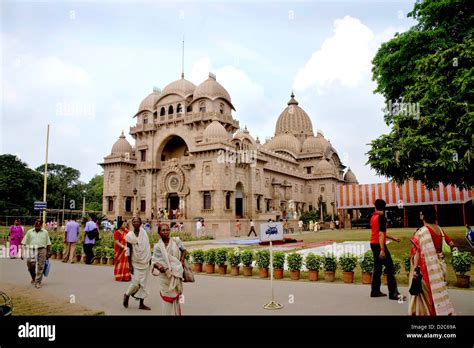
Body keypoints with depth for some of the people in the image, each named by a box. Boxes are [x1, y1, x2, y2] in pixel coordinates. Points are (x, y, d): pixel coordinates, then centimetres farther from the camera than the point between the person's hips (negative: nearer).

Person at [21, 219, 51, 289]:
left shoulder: (45, 232, 10)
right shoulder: (30, 232, 9)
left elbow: (48, 244, 13)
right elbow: (23, 243, 8)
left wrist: (48, 253, 12)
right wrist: (22, 253, 0)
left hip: (42, 250, 0)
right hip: (32, 250, 1)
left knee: (40, 267, -2)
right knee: (30, 264, -7)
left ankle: (38, 282, 7)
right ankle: (33, 278, 23)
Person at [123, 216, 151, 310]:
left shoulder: (144, 232, -3)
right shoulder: (129, 236, -11)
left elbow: (148, 246, 6)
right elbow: (129, 251, -7)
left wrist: (150, 259, 9)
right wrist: (130, 264, -9)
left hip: (145, 262, 3)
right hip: (135, 263, -3)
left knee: (143, 283, 7)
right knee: (136, 283, -5)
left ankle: (141, 303, 16)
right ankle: (127, 295, 24)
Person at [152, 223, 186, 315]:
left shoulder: (176, 240, -3)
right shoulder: (157, 246, -4)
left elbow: (184, 250, 13)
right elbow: (154, 261, -3)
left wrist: (182, 260, 3)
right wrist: (158, 266, -22)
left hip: (176, 273, 1)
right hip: (165, 274, -1)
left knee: (176, 295, 13)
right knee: (166, 296, 5)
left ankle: (176, 313, 26)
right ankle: (167, 313, 19)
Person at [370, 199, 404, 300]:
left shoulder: (373, 217, 12)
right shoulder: (381, 217, -13)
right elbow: (381, 234, -20)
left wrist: (392, 238, 29)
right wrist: (382, 250, -23)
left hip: (373, 243, 9)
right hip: (379, 244, -9)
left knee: (377, 268, 14)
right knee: (390, 268, -4)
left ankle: (375, 291, 17)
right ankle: (393, 294, -4)